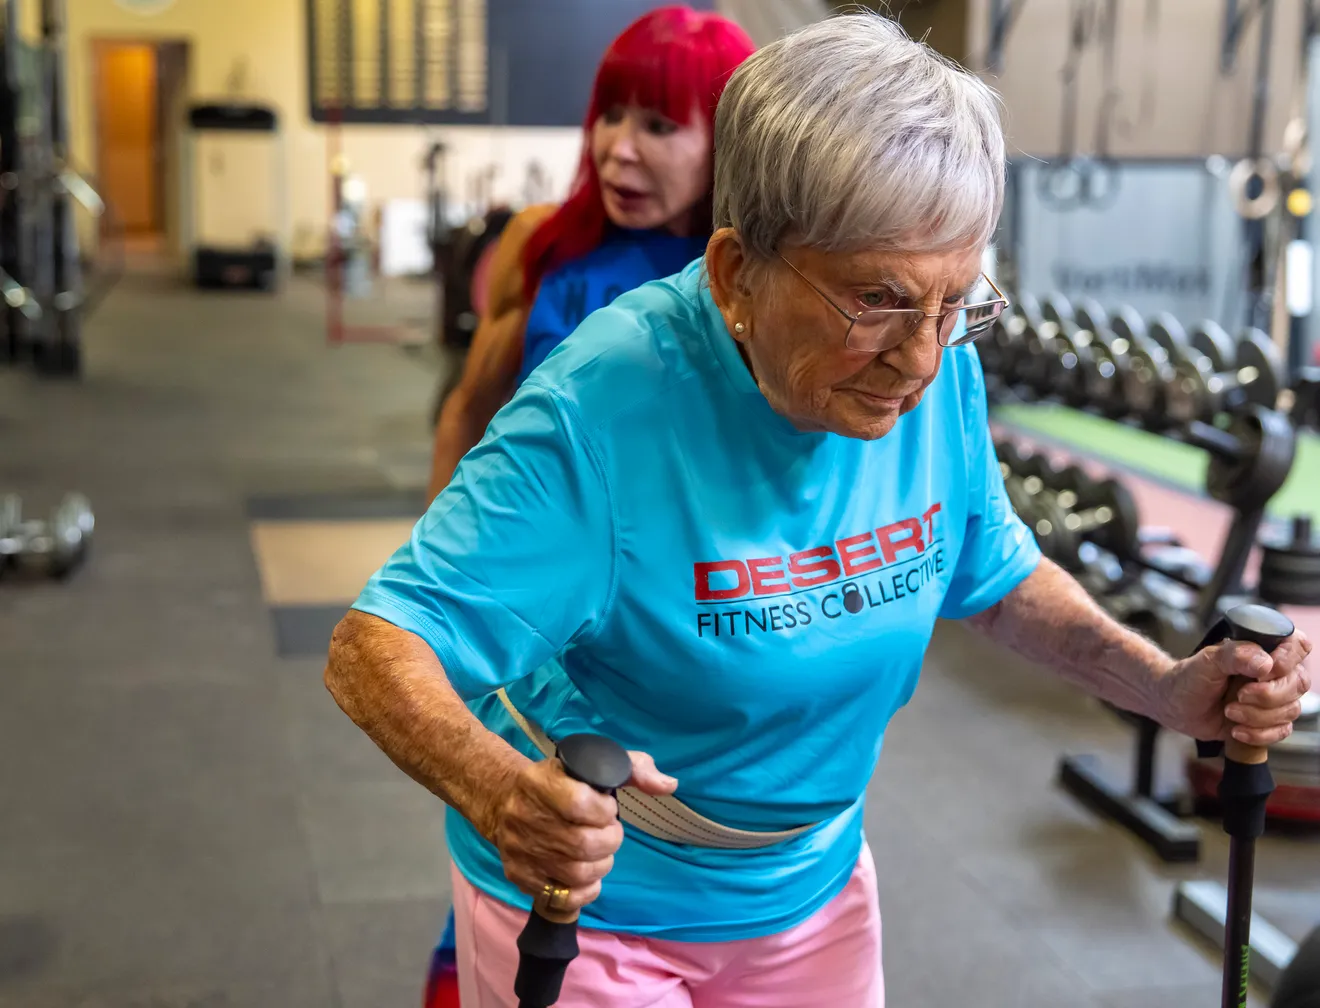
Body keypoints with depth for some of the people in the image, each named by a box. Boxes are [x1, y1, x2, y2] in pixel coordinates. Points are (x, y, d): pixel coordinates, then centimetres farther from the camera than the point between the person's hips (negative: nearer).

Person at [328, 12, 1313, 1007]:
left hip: (813, 885, 5)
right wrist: (500, 790, -50)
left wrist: (1168, 688, -11)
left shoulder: (940, 374, -13)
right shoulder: (606, 404, -30)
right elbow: (377, 646, -30)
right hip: (580, 905, -4)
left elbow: (998, 575, 4)